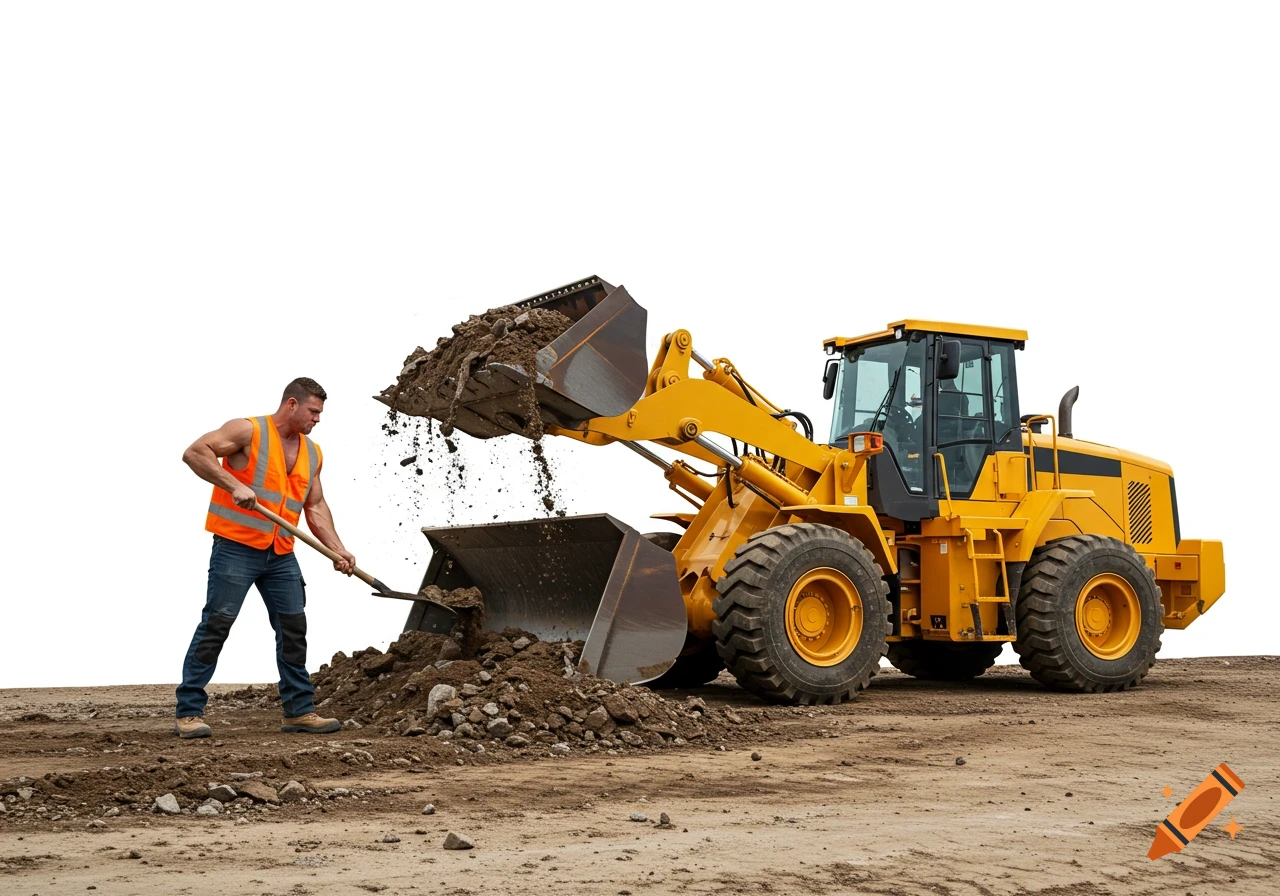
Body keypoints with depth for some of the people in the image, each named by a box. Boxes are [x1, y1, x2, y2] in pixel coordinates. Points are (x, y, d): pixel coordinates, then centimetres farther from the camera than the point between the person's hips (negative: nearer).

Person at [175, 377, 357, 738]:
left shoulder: (312, 454, 14)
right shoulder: (248, 431, -6)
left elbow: (315, 506, 18)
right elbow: (195, 452, -13)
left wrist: (336, 549, 6)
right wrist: (233, 485, -24)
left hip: (281, 555, 7)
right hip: (236, 546, -7)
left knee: (294, 627, 6)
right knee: (216, 624, -7)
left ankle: (299, 711, 15)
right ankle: (189, 712, -3)